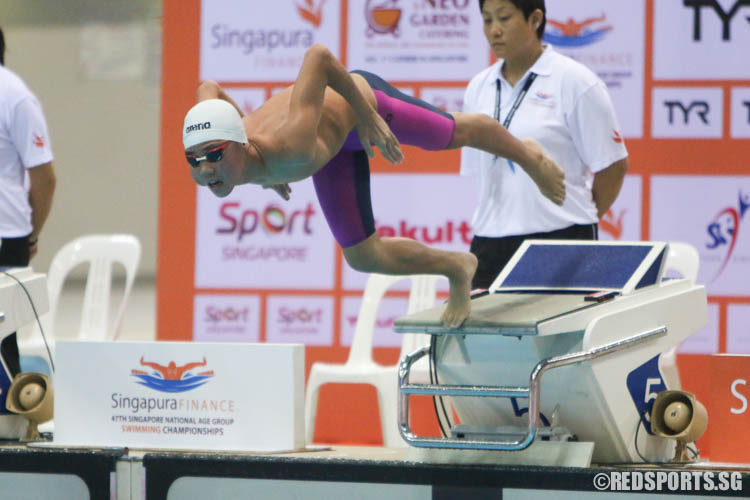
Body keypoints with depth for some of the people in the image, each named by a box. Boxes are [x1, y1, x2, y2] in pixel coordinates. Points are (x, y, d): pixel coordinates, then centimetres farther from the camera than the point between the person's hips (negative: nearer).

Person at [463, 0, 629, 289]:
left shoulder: (574, 81, -3)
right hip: (490, 241, 5)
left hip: (561, 241, -4)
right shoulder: (479, 88, 12)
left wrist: (581, 221, 6)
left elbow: (612, 166, -1)